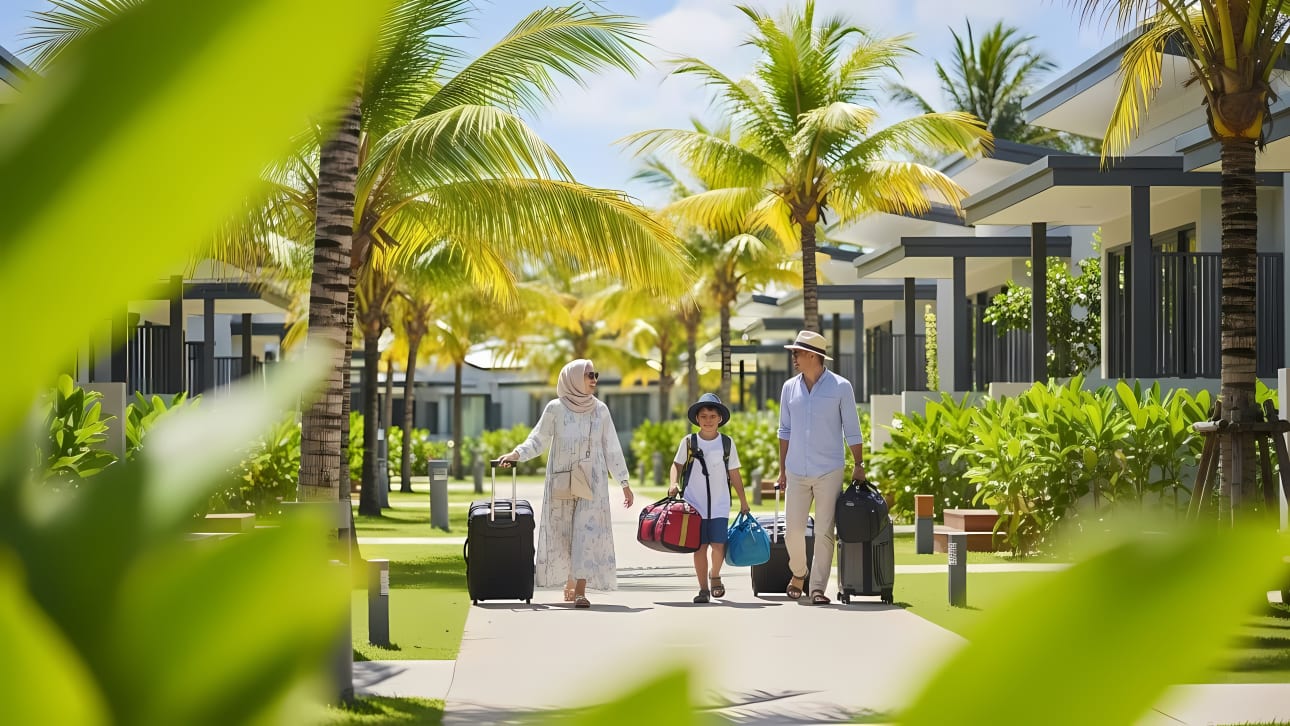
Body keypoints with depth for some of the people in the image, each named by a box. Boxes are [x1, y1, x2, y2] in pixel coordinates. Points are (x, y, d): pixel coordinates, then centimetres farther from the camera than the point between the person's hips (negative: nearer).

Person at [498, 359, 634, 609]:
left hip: (592, 482, 1)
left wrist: (624, 482, 7)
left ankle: (580, 590, -11)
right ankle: (570, 584, 18)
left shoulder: (600, 409, 4)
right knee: (563, 532, 2)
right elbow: (538, 439, 1)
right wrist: (517, 454, -17)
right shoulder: (555, 408, -2)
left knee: (587, 532, -8)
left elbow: (611, 447, 7)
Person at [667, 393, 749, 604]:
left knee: (718, 545, -9)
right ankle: (703, 589, 11)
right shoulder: (688, 442, 2)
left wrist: (743, 500, 15)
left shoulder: (727, 443, 4)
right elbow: (677, 465, 13)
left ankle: (715, 576, 20)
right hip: (695, 505, 0)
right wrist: (673, 484, -6)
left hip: (720, 505, 0)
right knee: (700, 546, -1)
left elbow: (734, 474, 11)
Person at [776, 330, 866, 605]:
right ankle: (798, 573, 25)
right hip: (797, 472, 3)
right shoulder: (789, 387, 8)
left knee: (825, 533, -4)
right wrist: (782, 469, 11)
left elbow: (852, 431, 2)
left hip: (829, 472, -3)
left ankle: (818, 587, 1)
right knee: (793, 530, 0)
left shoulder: (840, 387, -3)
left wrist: (859, 465, -2)